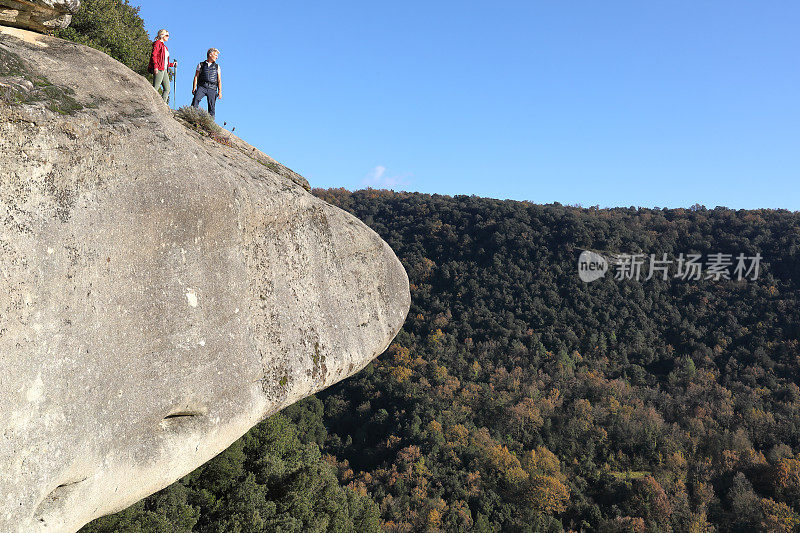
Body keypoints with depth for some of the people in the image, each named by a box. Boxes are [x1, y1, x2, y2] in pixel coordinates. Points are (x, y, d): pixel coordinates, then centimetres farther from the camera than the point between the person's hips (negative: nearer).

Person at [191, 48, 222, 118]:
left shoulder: (217, 66, 20)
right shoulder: (201, 65, 16)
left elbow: (219, 80, 14)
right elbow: (196, 77, 10)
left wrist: (220, 91, 2)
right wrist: (194, 88, -2)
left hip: (212, 89, 1)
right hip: (202, 86, -1)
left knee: (211, 107, -10)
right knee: (196, 99, -26)